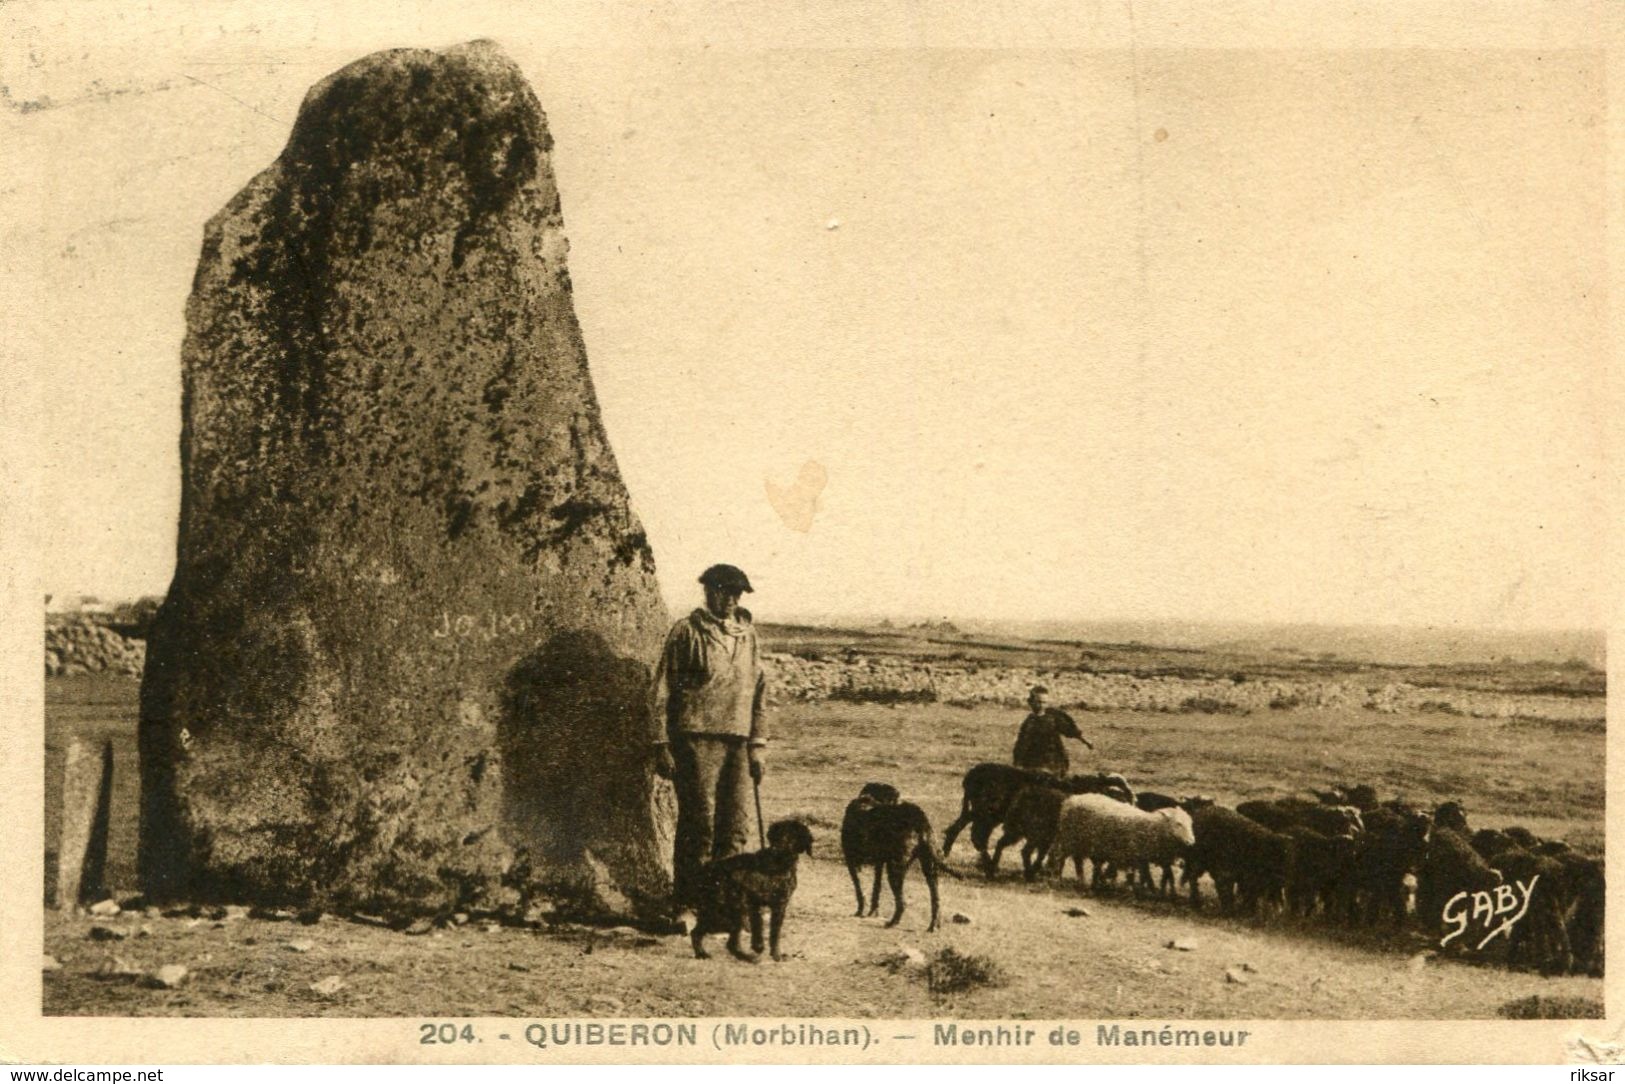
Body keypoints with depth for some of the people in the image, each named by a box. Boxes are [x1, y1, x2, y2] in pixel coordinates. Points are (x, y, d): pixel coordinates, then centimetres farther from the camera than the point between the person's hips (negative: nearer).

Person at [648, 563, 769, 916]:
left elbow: (758, 691, 19)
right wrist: (661, 745, -7)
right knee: (698, 824, -5)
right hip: (697, 738, -5)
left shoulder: (748, 635, 16)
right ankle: (687, 905, 3)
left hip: (737, 741, 5)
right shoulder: (686, 632, -1)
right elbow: (661, 691, -2)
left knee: (737, 826, 1)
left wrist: (758, 744, 12)